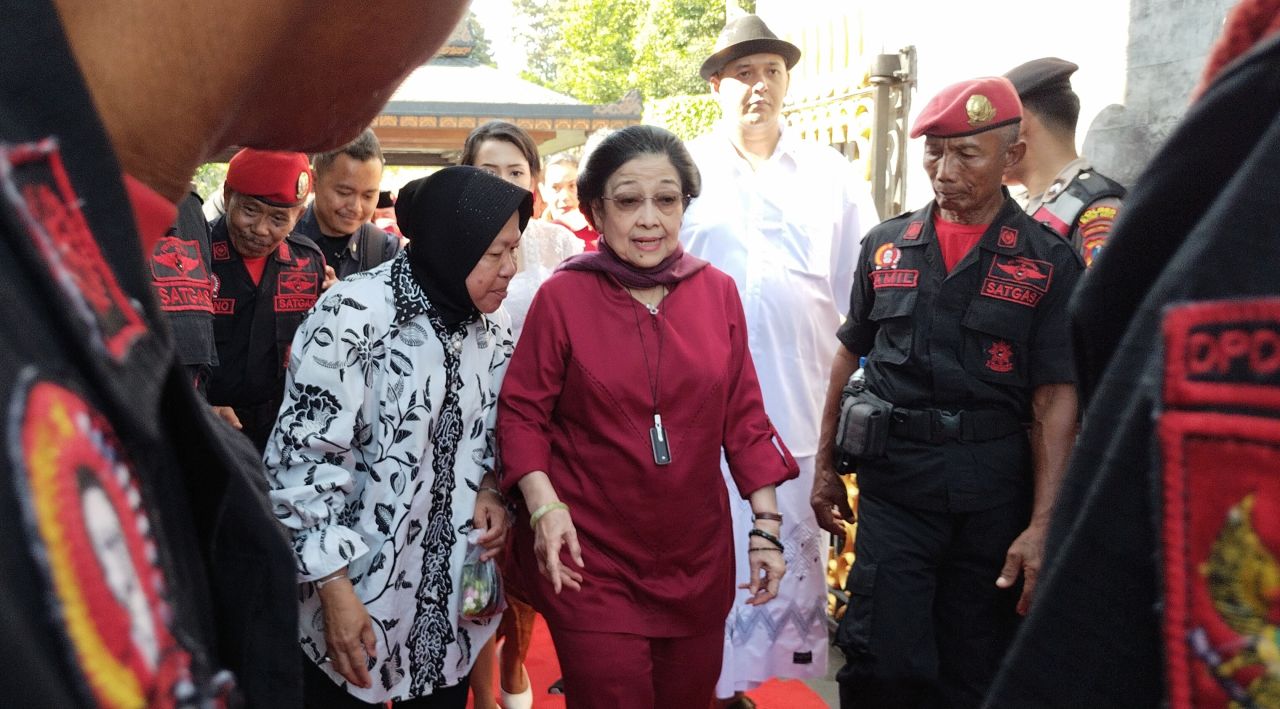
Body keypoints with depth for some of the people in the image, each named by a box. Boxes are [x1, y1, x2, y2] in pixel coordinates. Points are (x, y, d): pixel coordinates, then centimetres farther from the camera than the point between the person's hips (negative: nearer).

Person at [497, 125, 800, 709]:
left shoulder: (717, 292, 1)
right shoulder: (562, 296, -8)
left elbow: (743, 415, 5)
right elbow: (521, 412, -3)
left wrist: (767, 525, 2)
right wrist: (543, 504, -16)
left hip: (698, 556, 4)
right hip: (589, 556, -3)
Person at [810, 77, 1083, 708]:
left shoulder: (1049, 262, -2)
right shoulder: (885, 245, 6)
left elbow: (1055, 400, -5)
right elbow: (850, 356, 13)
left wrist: (1042, 523, -12)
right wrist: (825, 465, 12)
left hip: (994, 488, -1)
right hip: (892, 476, 1)